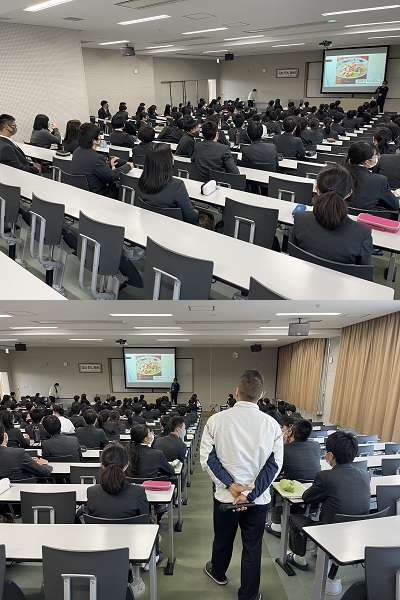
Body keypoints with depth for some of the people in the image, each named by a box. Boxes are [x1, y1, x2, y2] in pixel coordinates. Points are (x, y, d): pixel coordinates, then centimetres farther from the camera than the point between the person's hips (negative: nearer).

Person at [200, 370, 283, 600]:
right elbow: (274, 465, -14)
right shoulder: (272, 425, -14)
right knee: (253, 548, 17)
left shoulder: (216, 420, -16)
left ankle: (218, 573, 53)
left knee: (223, 539, 26)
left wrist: (230, 485, -14)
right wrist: (250, 493, -15)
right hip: (259, 499, -1)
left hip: (224, 495, 1)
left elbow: (206, 457, -15)